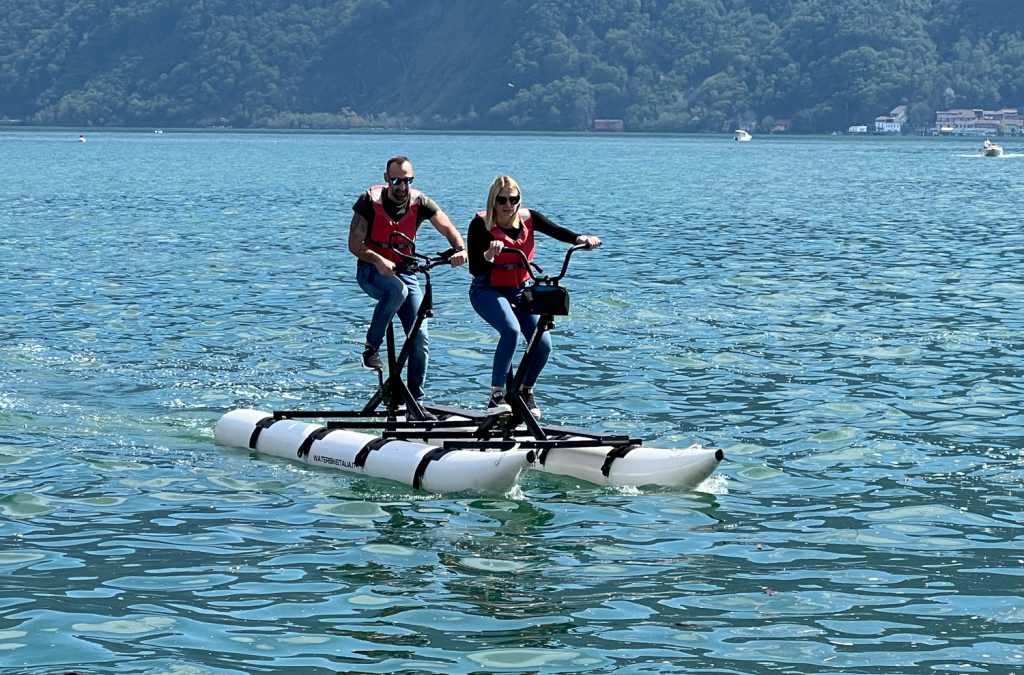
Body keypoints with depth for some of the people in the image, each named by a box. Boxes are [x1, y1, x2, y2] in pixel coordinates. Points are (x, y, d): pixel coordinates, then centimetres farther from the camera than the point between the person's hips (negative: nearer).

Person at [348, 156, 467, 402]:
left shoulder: (419, 202, -8)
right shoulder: (369, 201, -14)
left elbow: (447, 227, -17)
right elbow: (354, 244, -15)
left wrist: (460, 249, -40)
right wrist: (378, 260, -34)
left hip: (404, 271, 3)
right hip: (371, 270, -3)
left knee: (420, 337, -7)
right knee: (397, 290, -39)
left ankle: (417, 400, 4)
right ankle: (371, 347, -22)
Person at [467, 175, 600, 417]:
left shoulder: (528, 218, -6)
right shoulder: (481, 224, -17)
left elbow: (557, 232, -19)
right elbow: (474, 269, -23)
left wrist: (581, 239, -38)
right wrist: (489, 254, -43)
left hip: (520, 290, 4)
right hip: (488, 290, -4)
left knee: (543, 343, -11)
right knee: (511, 330, -33)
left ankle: (526, 390, 17)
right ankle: (496, 394, -24)